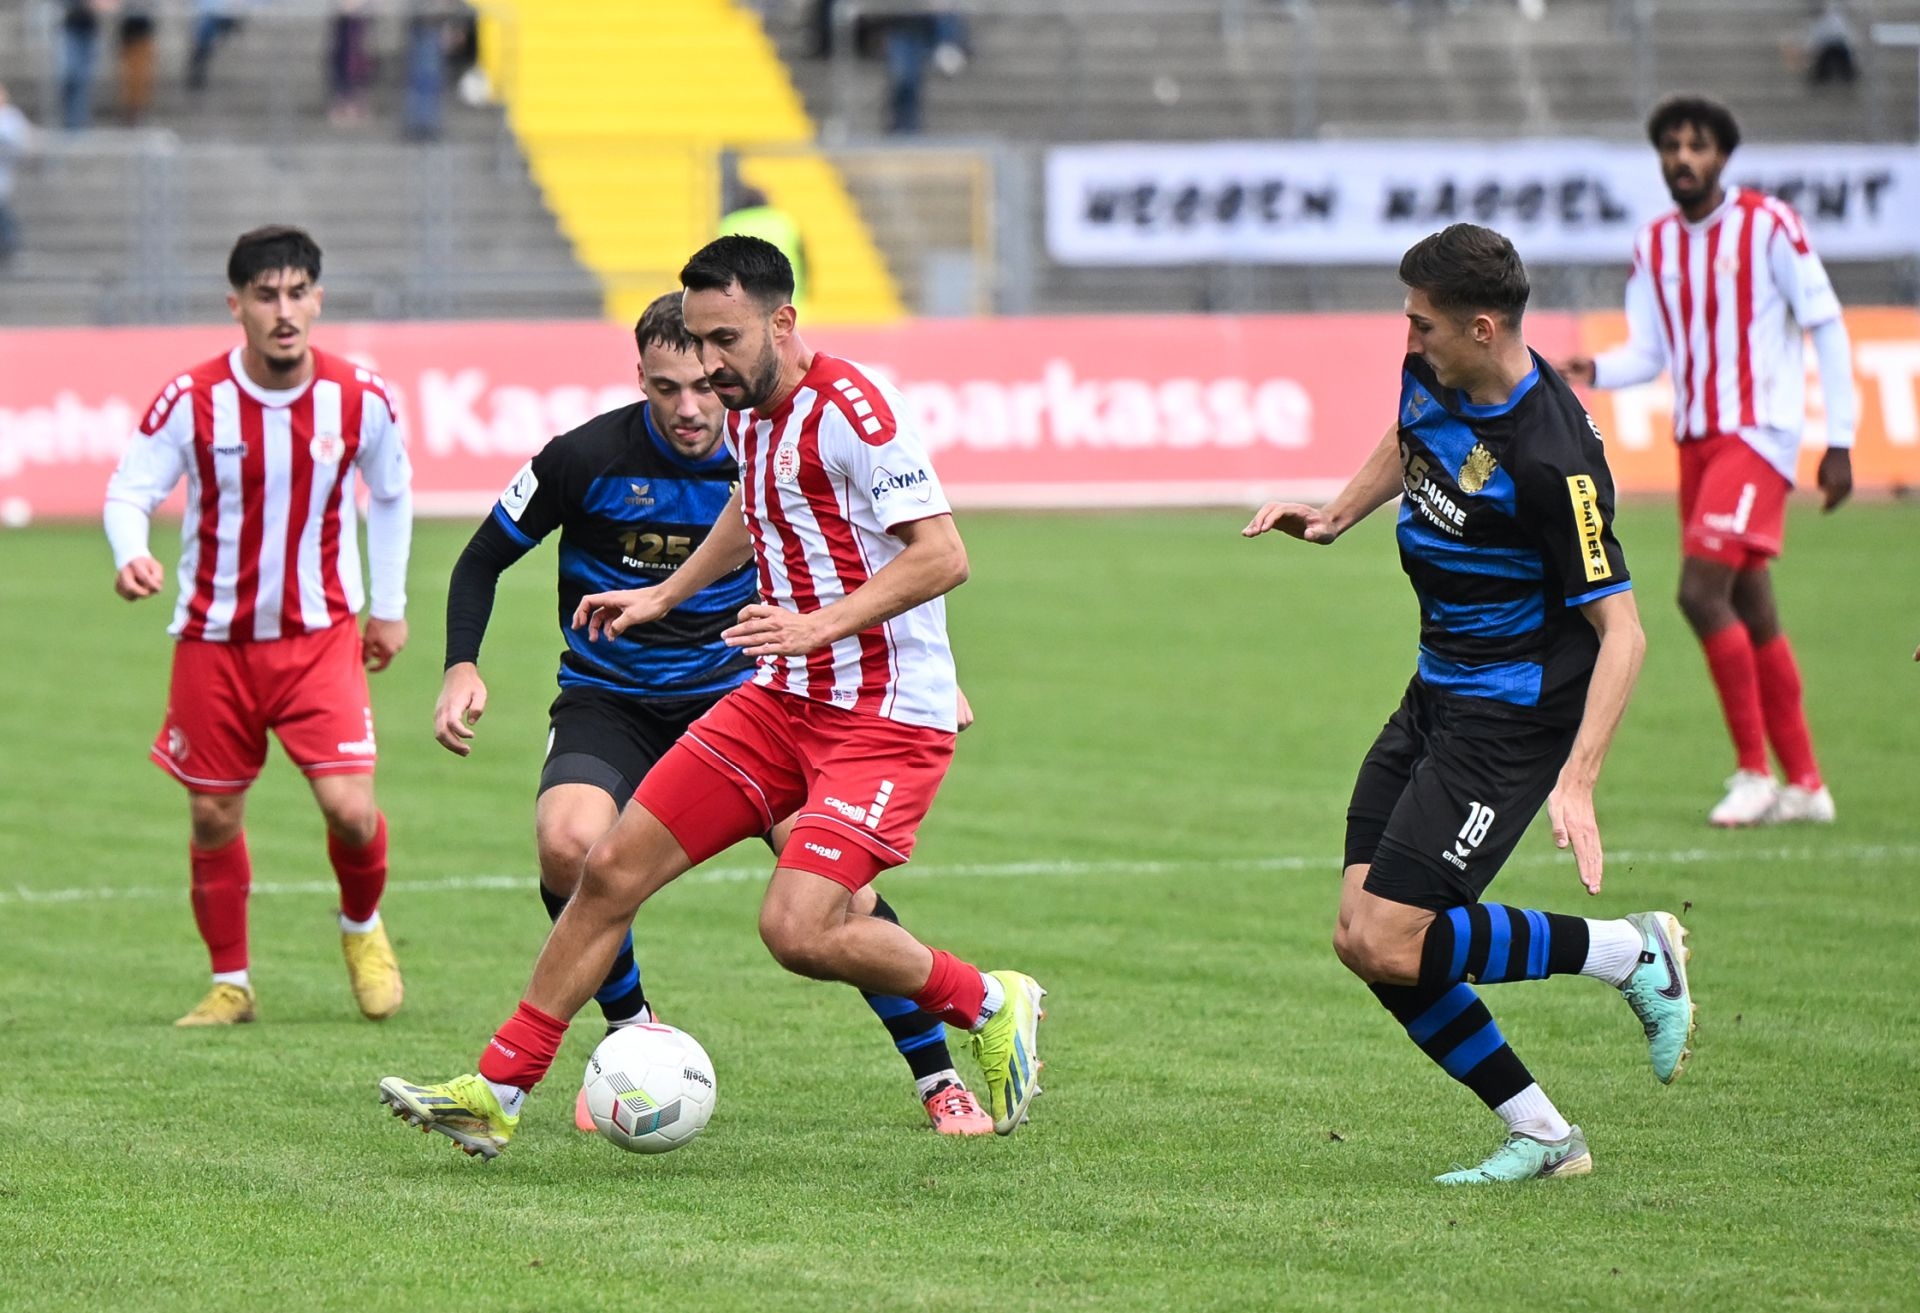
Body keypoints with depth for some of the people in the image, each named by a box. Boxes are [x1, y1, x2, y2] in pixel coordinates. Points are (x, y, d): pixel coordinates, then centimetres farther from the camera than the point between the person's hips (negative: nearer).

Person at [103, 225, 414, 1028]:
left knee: (350, 809, -12)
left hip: (320, 636, 0)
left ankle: (362, 929, 19)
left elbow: (391, 494, 10)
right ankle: (230, 984, 24)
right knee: (214, 819, 6)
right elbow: (129, 492, -10)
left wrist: (391, 606, 13)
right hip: (215, 639, 0)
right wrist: (131, 555, -32)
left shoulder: (359, 399, -8)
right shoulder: (192, 400, -14)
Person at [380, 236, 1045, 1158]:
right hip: (783, 700, 9)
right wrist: (665, 595, 31)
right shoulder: (747, 412, 9)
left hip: (886, 718, -9)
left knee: (798, 931, -22)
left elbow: (942, 555, -24)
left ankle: (990, 1006, 4)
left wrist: (819, 625, -30)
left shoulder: (847, 408, -19)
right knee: (612, 867, 2)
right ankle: (498, 1091, 10)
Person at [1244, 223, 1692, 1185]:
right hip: (1437, 694, 9)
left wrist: (1576, 782, -31)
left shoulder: (1550, 455, -26)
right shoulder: (1430, 374, -1)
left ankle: (1634, 952, 2)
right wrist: (1336, 515, 13)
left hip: (1513, 715, -9)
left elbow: (1619, 627, -24)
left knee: (1389, 946, -14)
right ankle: (1542, 1137, 10)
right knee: (1363, 940, 1)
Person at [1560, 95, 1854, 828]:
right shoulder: (1656, 245, 11)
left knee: (1702, 591, -19)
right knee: (1751, 614, 8)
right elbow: (1650, 352, 11)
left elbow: (1827, 327, -4)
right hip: (1697, 439, 7)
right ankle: (1805, 784, 15)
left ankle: (1753, 772, -11)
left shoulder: (1767, 226, -6)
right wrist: (1596, 372, -12)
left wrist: (1840, 442, -7)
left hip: (1758, 435, -7)